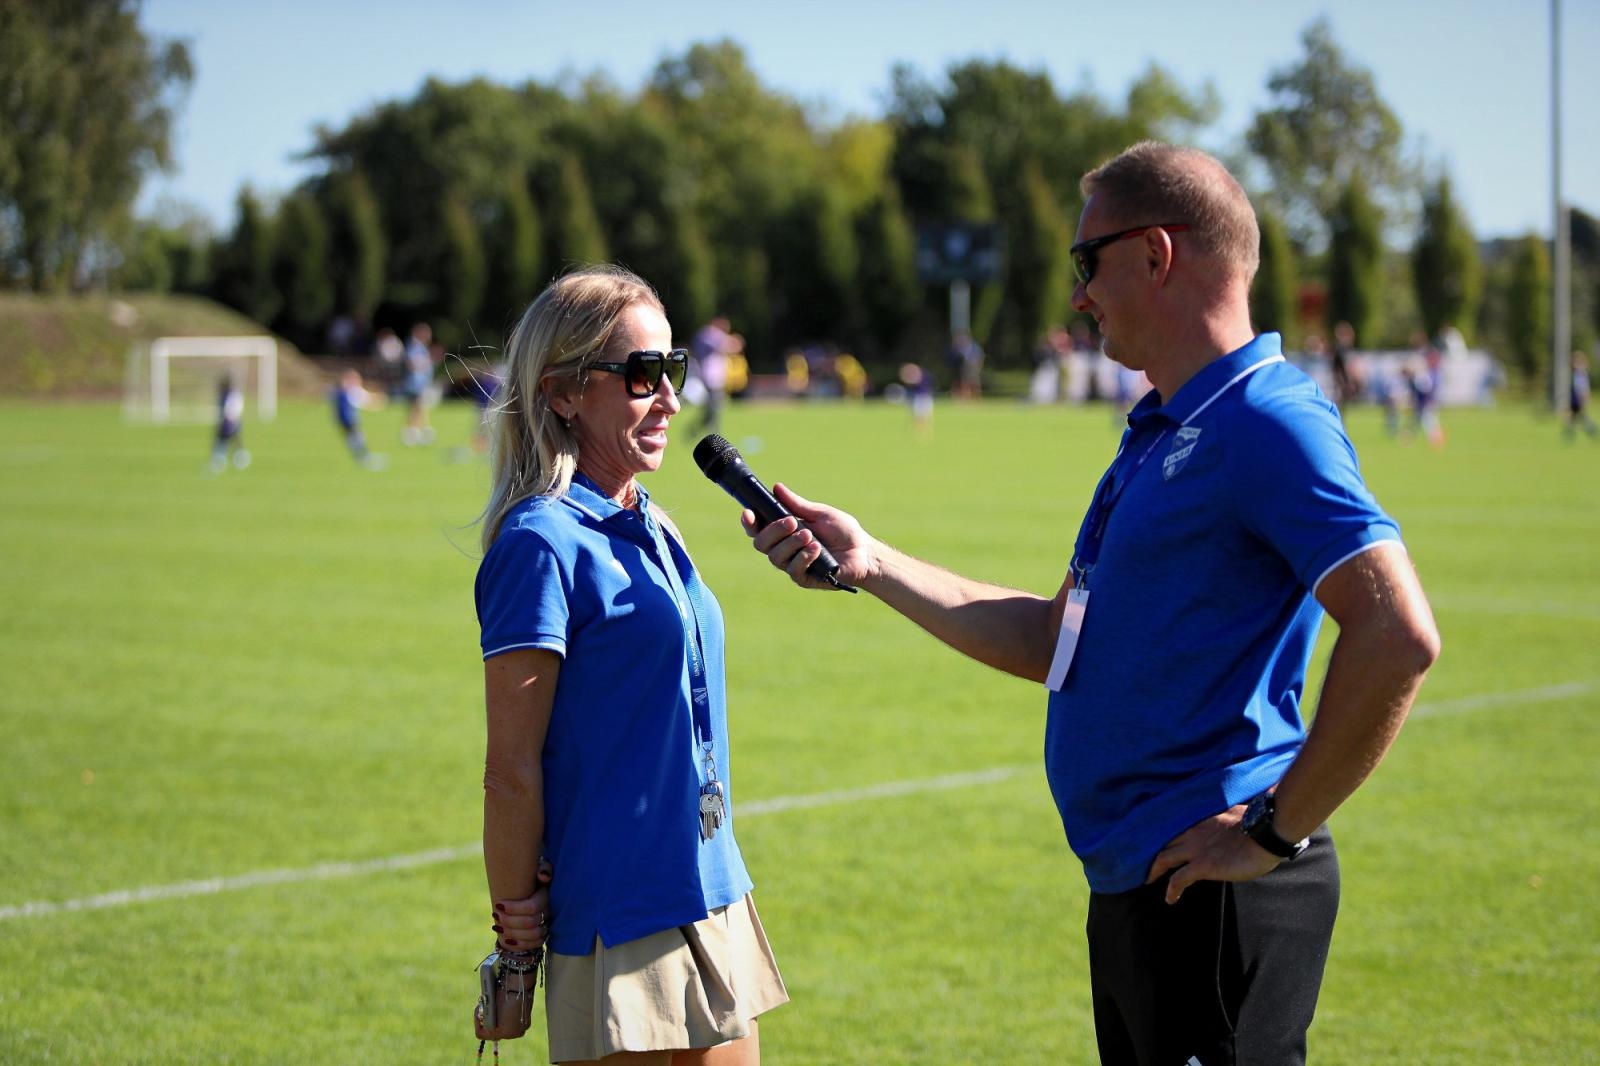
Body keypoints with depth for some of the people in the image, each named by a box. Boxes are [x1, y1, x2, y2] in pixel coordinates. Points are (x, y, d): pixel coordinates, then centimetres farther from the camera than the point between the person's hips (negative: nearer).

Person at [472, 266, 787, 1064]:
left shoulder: (653, 531, 12)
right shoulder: (543, 542, -13)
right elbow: (511, 771, -13)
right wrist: (516, 941, -11)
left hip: (712, 901, 8)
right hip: (618, 921, -8)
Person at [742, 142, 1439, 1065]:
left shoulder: (1268, 425, -15)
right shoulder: (1157, 438, 18)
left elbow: (1399, 637, -25)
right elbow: (1059, 644, 23)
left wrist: (1276, 831, -21)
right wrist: (870, 565, 20)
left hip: (1215, 901, -10)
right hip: (1134, 885, 10)